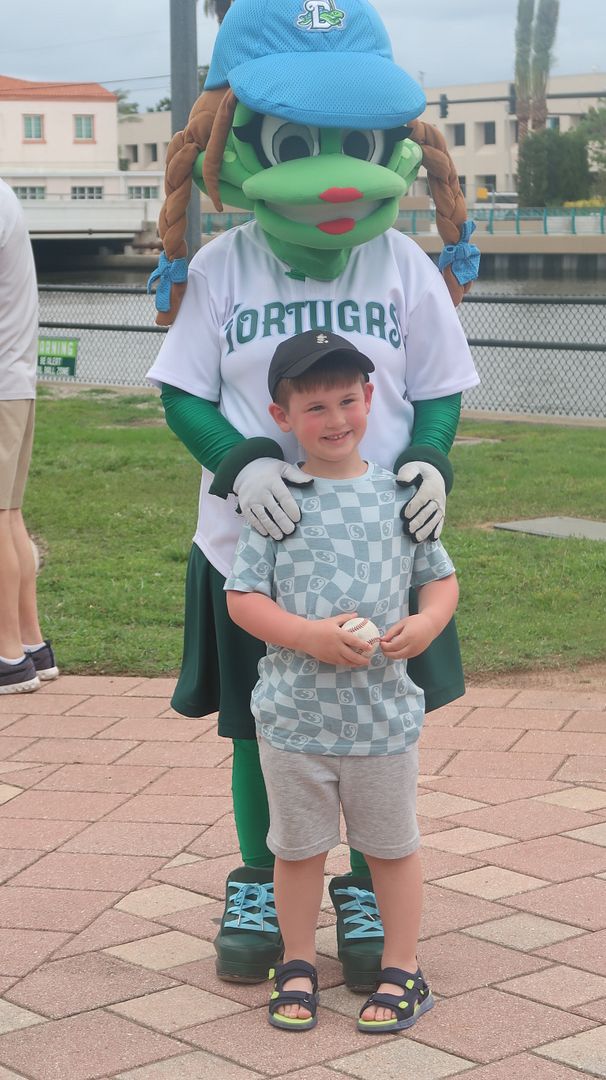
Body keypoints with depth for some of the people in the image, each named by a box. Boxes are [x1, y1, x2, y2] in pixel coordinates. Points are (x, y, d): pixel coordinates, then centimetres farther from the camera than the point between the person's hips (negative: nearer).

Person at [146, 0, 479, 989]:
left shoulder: (406, 267, -3)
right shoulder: (221, 267, -5)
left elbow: (439, 391, 3)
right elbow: (183, 394, -3)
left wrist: (430, 460, -18)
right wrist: (239, 460, -22)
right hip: (249, 549, 0)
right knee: (256, 731, 13)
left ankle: (367, 892, 30)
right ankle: (259, 888, 34)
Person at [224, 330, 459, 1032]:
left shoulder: (399, 494, 1)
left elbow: (441, 578, 10)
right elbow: (242, 598, -6)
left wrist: (426, 624, -12)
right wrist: (311, 636, -20)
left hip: (383, 716, 1)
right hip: (294, 715, -1)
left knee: (391, 844, 12)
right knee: (298, 847, 13)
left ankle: (402, 970, 28)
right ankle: (297, 965, 31)